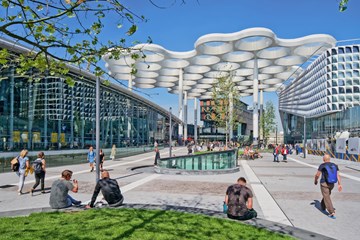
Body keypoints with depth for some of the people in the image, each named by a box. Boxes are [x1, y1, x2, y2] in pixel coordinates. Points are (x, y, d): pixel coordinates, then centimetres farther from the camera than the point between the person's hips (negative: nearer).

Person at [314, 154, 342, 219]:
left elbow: (317, 175, -11)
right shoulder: (334, 165, 0)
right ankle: (323, 207, 43)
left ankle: (332, 213, -10)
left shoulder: (322, 165, -14)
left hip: (324, 183, -6)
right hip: (331, 184, 6)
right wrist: (339, 184, -7)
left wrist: (315, 181, 7)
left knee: (327, 198, -2)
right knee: (326, 195, 27)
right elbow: (338, 175, -6)